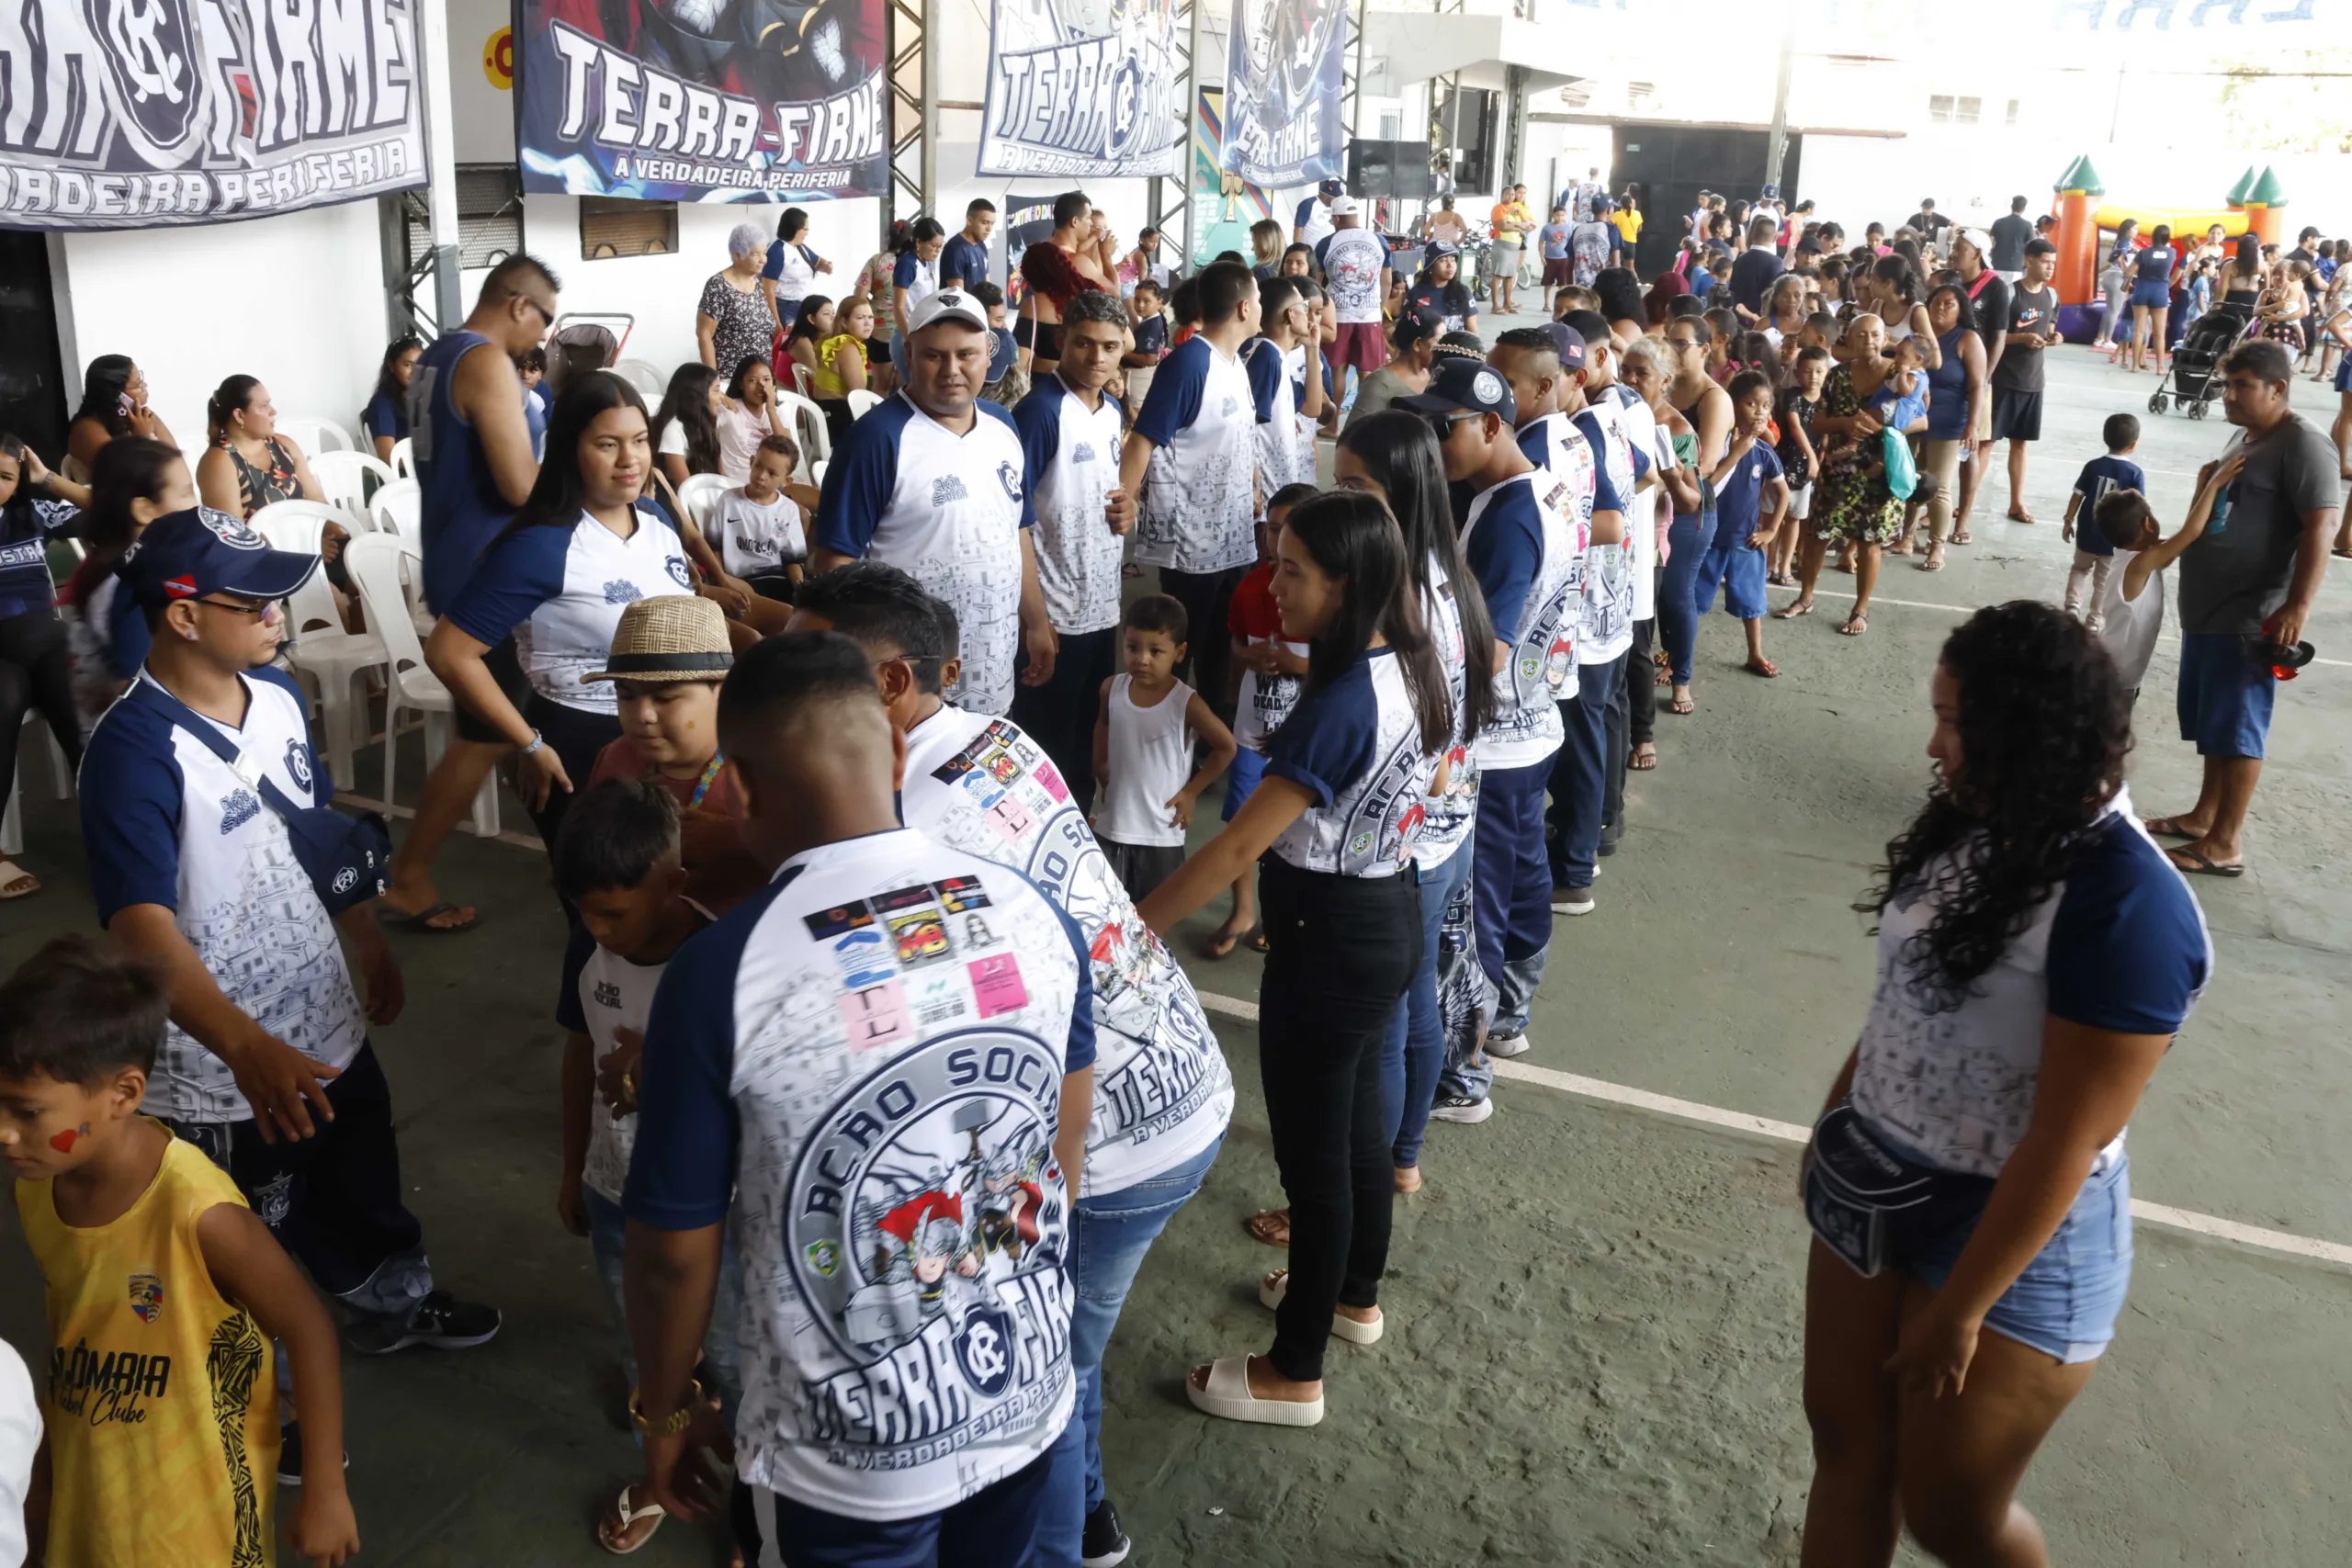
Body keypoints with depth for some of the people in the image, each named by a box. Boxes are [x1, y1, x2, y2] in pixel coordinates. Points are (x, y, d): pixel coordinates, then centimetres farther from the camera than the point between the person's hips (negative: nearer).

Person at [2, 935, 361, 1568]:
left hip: (198, 1499, -6)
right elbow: (70, 1318, 6)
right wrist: (52, 1447, 18)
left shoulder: (197, 1211, -30)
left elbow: (308, 1331, -21)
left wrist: (325, 1492, -15)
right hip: (86, 1486, 6)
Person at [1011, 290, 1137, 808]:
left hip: (1103, 605, 8)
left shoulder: (1112, 409, 8)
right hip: (1054, 610, -8)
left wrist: (1128, 507, -1)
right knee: (1046, 739, 4)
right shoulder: (1040, 409, -16)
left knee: (1090, 731, 18)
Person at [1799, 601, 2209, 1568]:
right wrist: (1833, 1125, 17)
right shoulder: (1975, 827, -1)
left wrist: (1959, 1309, -19)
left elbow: (2065, 1143, -24)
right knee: (1845, 1442, 16)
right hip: (1872, 1183, 7)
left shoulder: (2125, 908, -26)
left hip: (2014, 1231, -7)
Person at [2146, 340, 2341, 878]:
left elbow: (2320, 526, -22)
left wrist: (2297, 606, -27)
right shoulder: (2244, 436, 15)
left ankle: (2225, 844, 2)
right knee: (2211, 723, 17)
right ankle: (2204, 815, 29)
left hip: (2250, 618, -9)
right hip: (2206, 609, 9)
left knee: (2236, 729, -4)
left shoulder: (2303, 443, -14)